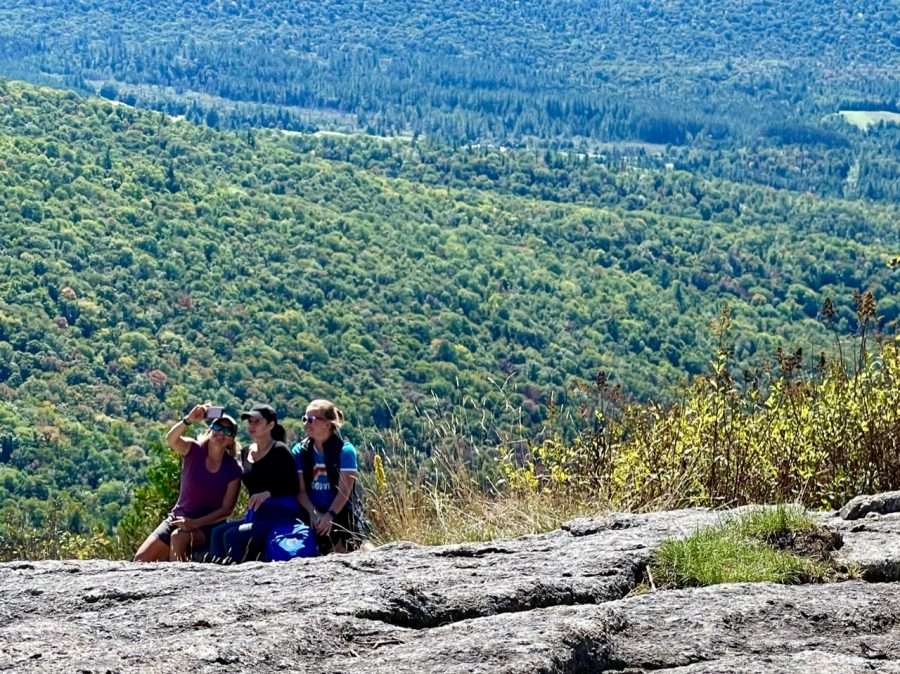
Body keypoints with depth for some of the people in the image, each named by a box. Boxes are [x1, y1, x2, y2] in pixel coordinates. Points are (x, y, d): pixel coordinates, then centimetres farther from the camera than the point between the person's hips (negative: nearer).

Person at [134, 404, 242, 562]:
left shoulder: (233, 470, -5)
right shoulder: (193, 451, -2)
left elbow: (226, 509, -7)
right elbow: (170, 439, -23)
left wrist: (195, 523, -19)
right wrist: (188, 420, -42)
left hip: (207, 525, -2)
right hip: (178, 518, 3)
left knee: (179, 537, -35)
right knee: (141, 558, -14)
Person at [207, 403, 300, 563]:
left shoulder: (279, 451, -3)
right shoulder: (246, 453, 17)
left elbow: (294, 487, -9)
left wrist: (268, 493, -21)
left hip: (280, 514, -7)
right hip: (255, 514, 7)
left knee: (233, 535, -24)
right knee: (218, 532, -16)